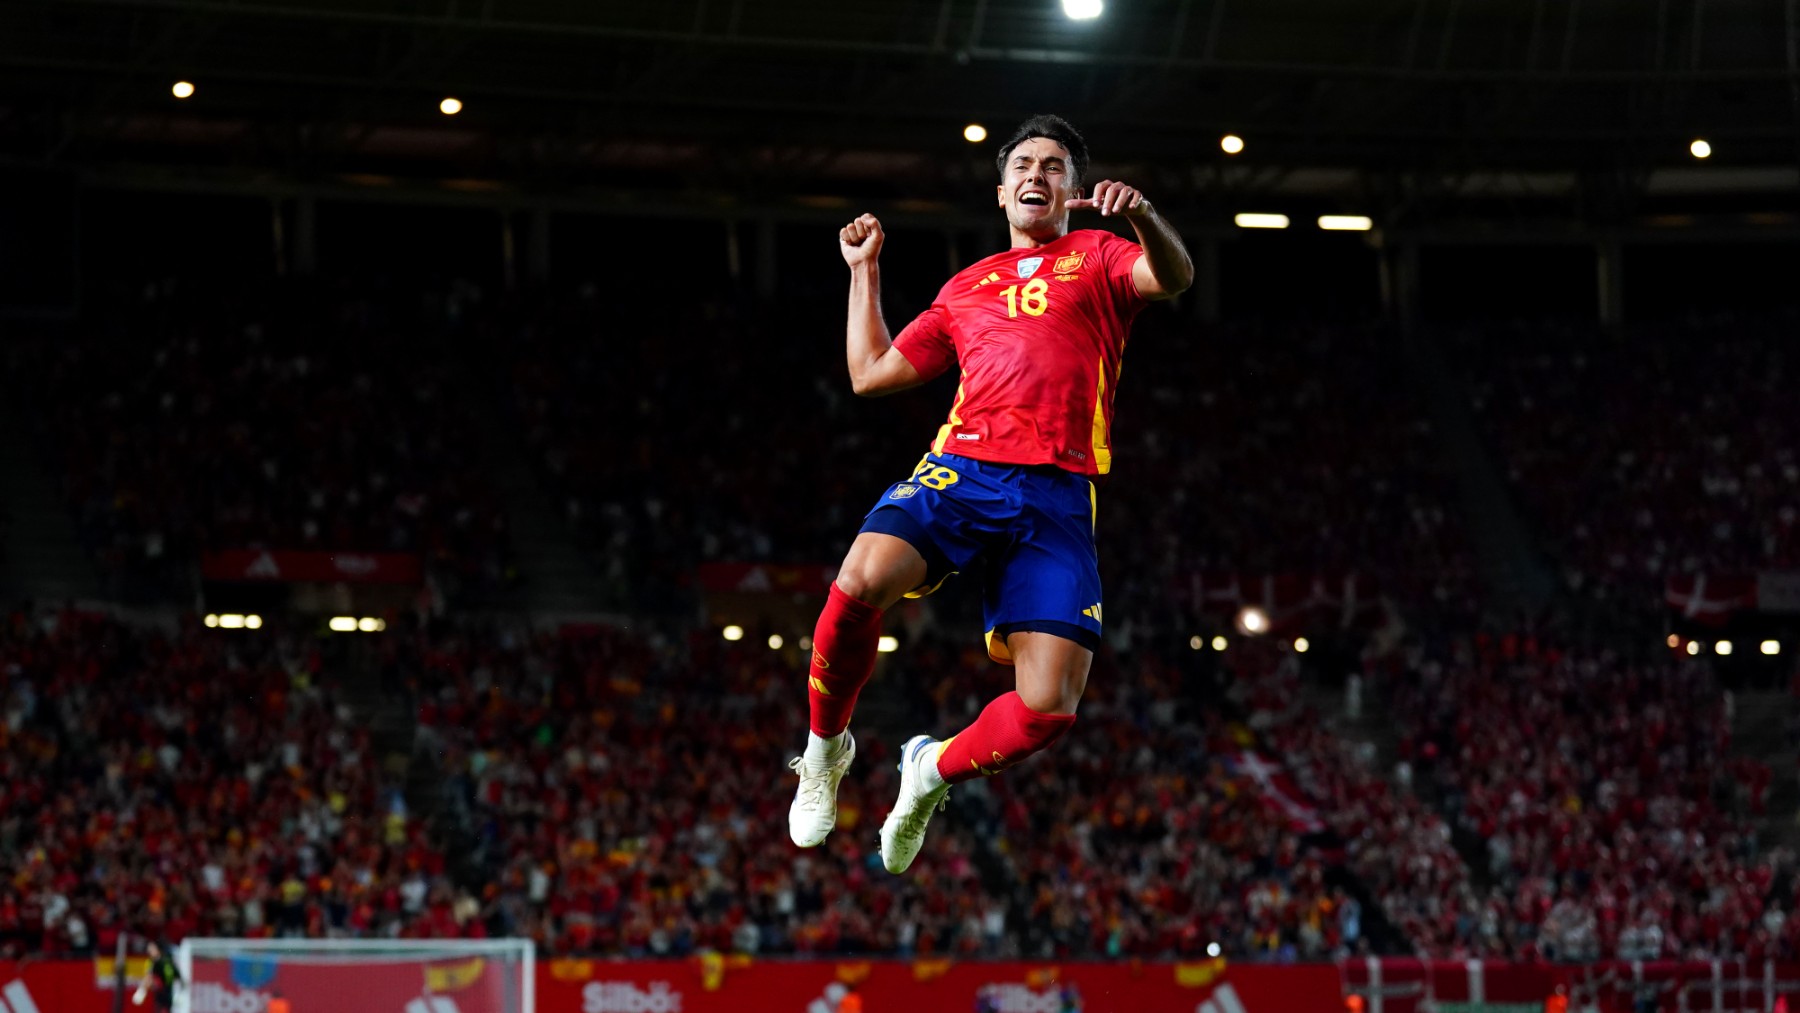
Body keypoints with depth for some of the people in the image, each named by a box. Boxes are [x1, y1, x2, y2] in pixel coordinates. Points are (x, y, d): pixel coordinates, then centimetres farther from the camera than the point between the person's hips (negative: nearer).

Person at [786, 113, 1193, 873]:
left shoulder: (1096, 258, 17)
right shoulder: (967, 288, 27)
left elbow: (1173, 277, -6)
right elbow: (872, 374, 33)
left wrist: (1143, 218, -26)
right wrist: (865, 271, 32)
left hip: (1057, 498, -2)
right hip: (959, 470, 2)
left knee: (1048, 710, -14)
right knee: (863, 580, -32)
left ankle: (936, 769, 18)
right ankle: (825, 746, -7)